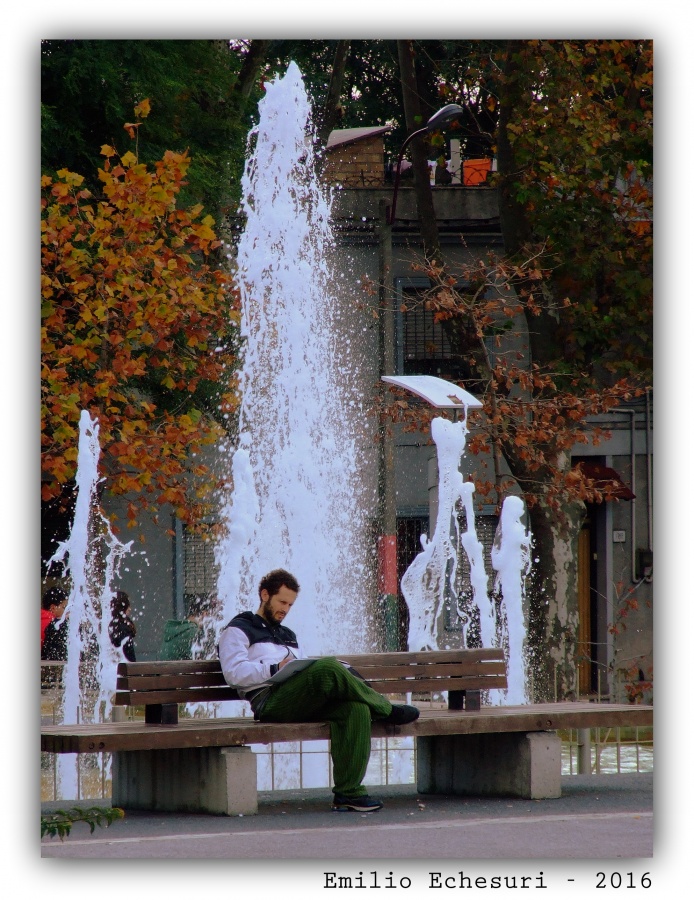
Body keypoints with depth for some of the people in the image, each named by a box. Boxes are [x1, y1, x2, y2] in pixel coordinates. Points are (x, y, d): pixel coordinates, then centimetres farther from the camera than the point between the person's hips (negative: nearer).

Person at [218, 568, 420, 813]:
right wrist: (275, 669, -9)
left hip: (305, 704, 7)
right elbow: (234, 673, -1)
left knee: (355, 708, -26)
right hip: (270, 702, -7)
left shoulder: (288, 635, 39)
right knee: (327, 667, -33)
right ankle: (387, 710, -14)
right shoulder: (238, 630, 16)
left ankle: (348, 792, -32)